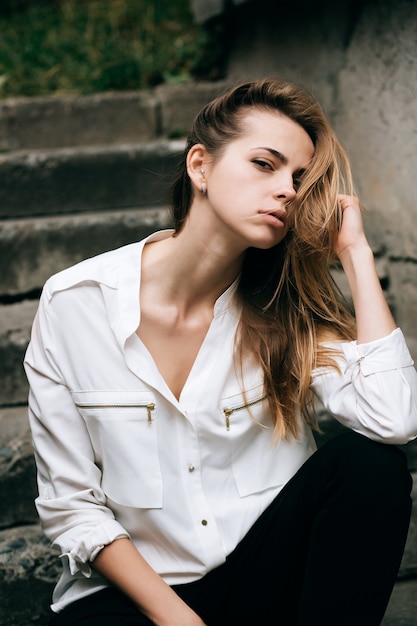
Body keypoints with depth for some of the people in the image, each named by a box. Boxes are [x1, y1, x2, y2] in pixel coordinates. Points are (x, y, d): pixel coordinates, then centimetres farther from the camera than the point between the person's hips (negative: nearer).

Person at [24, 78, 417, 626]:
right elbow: (71, 506, -5)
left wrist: (355, 250, -14)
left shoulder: (288, 309, -3)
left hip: (265, 575, 3)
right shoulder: (75, 304, -8)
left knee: (373, 463, -23)